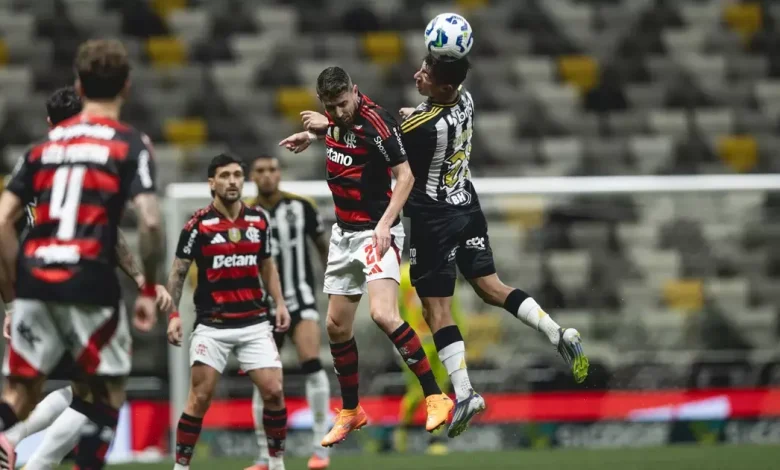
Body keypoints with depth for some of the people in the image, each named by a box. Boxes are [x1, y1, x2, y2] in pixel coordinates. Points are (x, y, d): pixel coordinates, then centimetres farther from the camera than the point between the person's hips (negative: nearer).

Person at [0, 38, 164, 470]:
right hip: (90, 280, -3)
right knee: (109, 392, 15)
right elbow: (149, 222, -9)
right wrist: (149, 291, 1)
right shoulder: (131, 145, 3)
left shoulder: (45, 143, 16)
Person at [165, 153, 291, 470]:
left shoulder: (258, 221, 6)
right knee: (200, 396, -7)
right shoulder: (198, 225, -6)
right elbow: (178, 272, -1)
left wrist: (279, 303, 7)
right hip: (212, 325, -3)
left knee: (273, 391, -5)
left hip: (254, 323, 3)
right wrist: (173, 315, -11)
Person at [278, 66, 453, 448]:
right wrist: (314, 137, 25)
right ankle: (350, 412, 25)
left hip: (376, 231, -8)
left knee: (383, 314, -25)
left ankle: (435, 397, -19)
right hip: (344, 232, 8)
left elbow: (405, 175, -19)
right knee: (336, 326, 10)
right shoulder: (336, 117, 4)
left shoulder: (374, 122, -19)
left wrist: (384, 224, -26)